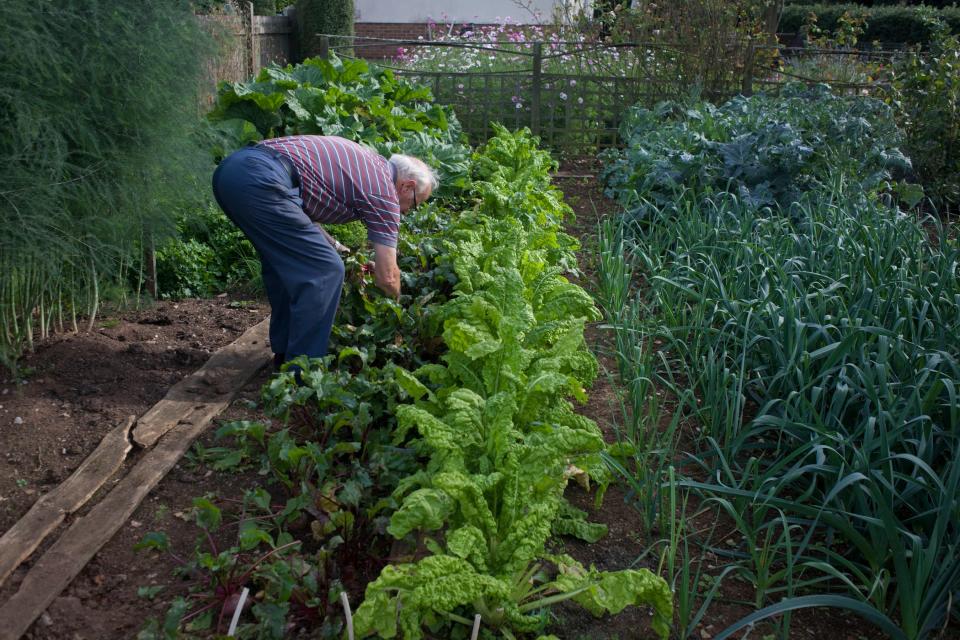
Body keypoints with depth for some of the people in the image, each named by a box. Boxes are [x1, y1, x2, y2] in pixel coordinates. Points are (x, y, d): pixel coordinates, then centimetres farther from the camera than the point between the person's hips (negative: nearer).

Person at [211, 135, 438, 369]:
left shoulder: (364, 161, 28)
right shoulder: (385, 191, 4)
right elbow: (386, 276, 4)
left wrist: (336, 247, 29)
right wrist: (399, 300, 24)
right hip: (259, 182, -10)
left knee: (284, 262, 25)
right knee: (324, 270, -3)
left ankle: (284, 350, 33)